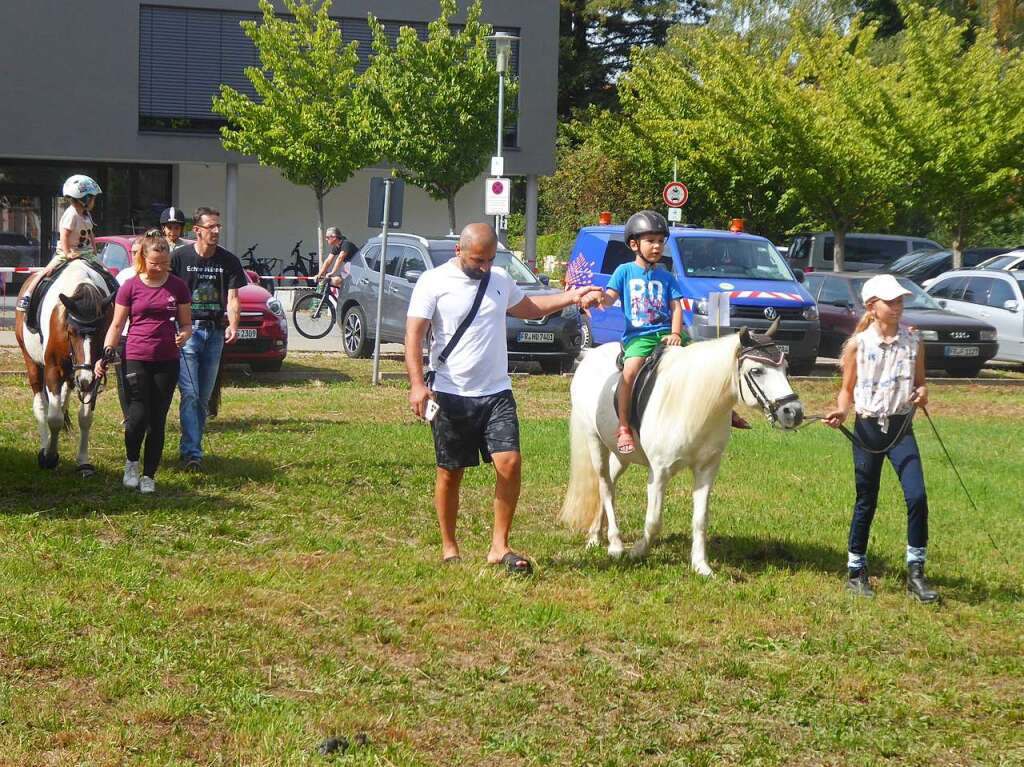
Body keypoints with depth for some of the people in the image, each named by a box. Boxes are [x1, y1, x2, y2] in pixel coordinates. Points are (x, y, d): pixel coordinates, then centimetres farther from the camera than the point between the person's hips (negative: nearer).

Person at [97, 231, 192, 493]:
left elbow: (186, 324, 9)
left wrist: (184, 335, -14)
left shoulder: (178, 287, 4)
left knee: (157, 420, 4)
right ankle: (131, 462, 14)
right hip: (136, 359, -2)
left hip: (167, 362, 2)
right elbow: (117, 325, 4)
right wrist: (106, 355, -7)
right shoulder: (130, 287, 0)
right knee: (139, 415, -12)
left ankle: (149, 475, 14)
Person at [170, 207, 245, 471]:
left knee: (204, 397, 10)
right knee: (190, 395, -13)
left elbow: (232, 298, 1)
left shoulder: (229, 261, 5)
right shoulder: (179, 257, -3)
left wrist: (233, 325, -17)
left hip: (215, 332, 4)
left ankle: (191, 446, 22)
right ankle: (192, 453, -17)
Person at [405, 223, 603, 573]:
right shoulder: (434, 282, -6)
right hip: (450, 396, -3)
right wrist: (417, 384, -22)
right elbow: (414, 335, -10)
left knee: (510, 463, -11)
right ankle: (449, 548, 21)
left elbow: (528, 308, 28)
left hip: (496, 393, 4)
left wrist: (572, 297, 16)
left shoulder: (500, 279, 10)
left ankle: (499, 547, -3)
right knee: (450, 473, 6)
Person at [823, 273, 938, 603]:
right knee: (866, 503, 7)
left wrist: (922, 393, -11)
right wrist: (840, 411, -16)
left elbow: (920, 383, 12)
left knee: (917, 497, -12)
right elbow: (847, 390, 4)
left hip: (901, 429, 1)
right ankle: (856, 572, 21)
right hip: (868, 428, -1)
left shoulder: (913, 343, 1)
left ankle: (916, 574, 1)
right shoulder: (858, 345, -4)